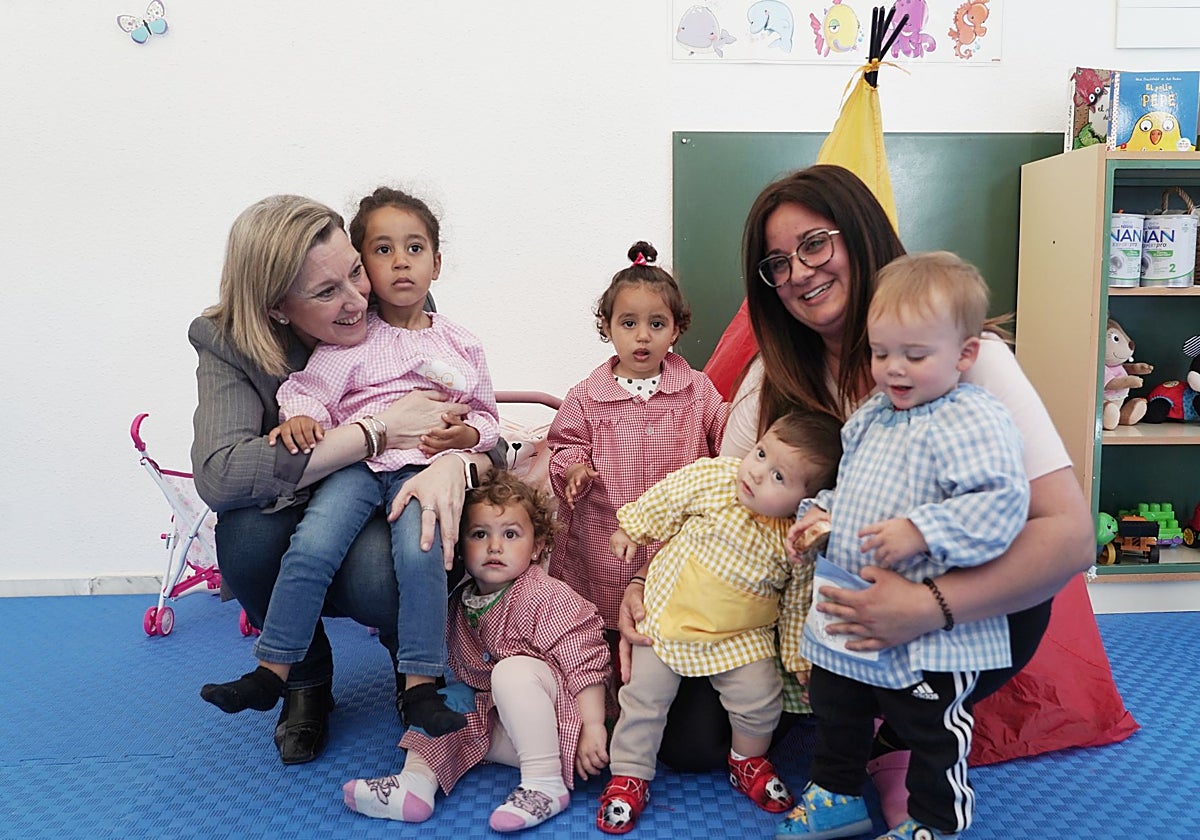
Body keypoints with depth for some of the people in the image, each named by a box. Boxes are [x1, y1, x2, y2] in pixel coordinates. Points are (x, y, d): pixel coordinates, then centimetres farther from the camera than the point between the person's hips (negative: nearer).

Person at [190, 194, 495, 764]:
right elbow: (218, 474, -33)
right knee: (247, 529, -32)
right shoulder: (228, 346, -15)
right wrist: (381, 429, -35)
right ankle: (305, 683, -1)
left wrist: (454, 461, -38)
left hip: (397, 507, 0)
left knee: (377, 578, -34)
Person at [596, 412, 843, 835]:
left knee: (761, 700, -3)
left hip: (740, 636, 0)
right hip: (668, 615, 0)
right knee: (644, 698, 4)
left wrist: (799, 656, 3)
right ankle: (629, 776, 25)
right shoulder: (712, 476, -21)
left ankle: (748, 760, 29)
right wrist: (632, 529, 5)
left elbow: (797, 604, -3)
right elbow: (664, 500, -3)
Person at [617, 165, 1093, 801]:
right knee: (688, 735, -12)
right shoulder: (774, 379, 0)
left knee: (1017, 597, -34)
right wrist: (649, 582, -18)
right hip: (815, 613, 3)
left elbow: (1069, 534, -24)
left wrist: (930, 605, -38)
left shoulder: (969, 360, -15)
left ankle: (894, 741, -2)